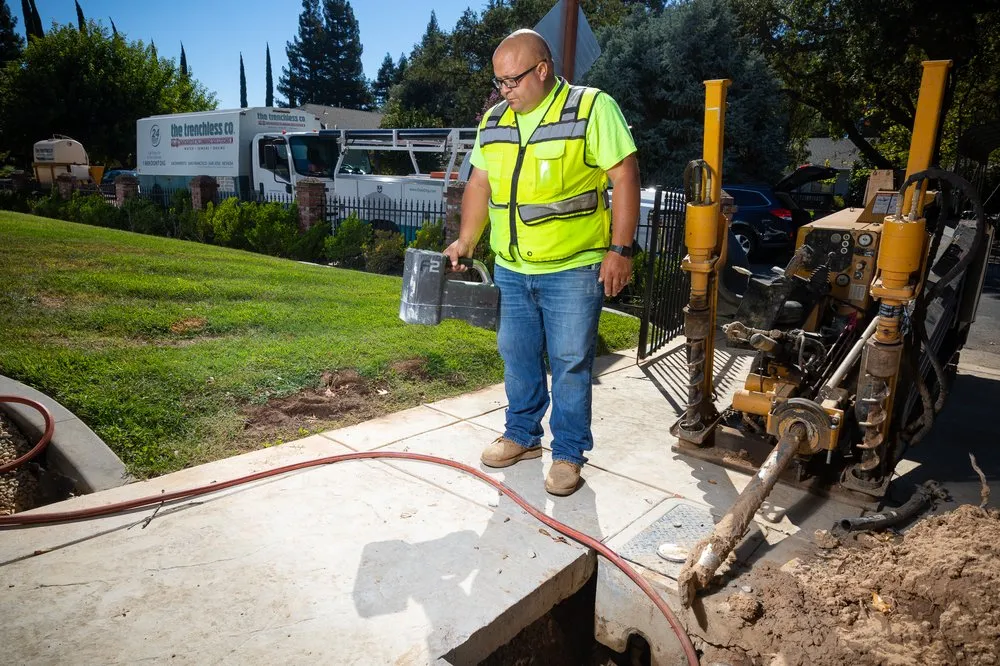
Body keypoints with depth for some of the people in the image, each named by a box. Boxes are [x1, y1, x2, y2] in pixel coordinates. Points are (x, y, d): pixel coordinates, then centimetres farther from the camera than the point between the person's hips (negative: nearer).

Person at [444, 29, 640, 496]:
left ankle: (568, 453, 18)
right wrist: (465, 241, 12)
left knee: (570, 365, 2)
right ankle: (522, 435, 33)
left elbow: (625, 179, -11)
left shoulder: (593, 108, -8)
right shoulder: (493, 120, 9)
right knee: (517, 358, 15)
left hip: (574, 270, -5)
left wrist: (620, 251, -15)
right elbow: (479, 184, 17)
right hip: (510, 270, 6)